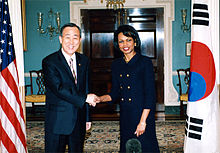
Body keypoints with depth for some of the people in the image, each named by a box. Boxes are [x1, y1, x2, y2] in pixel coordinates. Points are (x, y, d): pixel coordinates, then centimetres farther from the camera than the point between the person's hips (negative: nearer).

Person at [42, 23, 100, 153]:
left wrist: (87, 117, 12)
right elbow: (58, 89, -20)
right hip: (58, 121, -5)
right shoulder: (49, 62, -10)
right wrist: (85, 98, -21)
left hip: (79, 120, 5)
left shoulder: (84, 61, 8)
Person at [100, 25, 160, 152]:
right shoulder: (116, 65, 9)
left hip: (142, 114, -5)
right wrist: (100, 99, -6)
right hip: (125, 115, 5)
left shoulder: (145, 62, -7)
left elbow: (150, 95, -11)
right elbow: (115, 93, 13)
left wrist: (143, 121, -16)